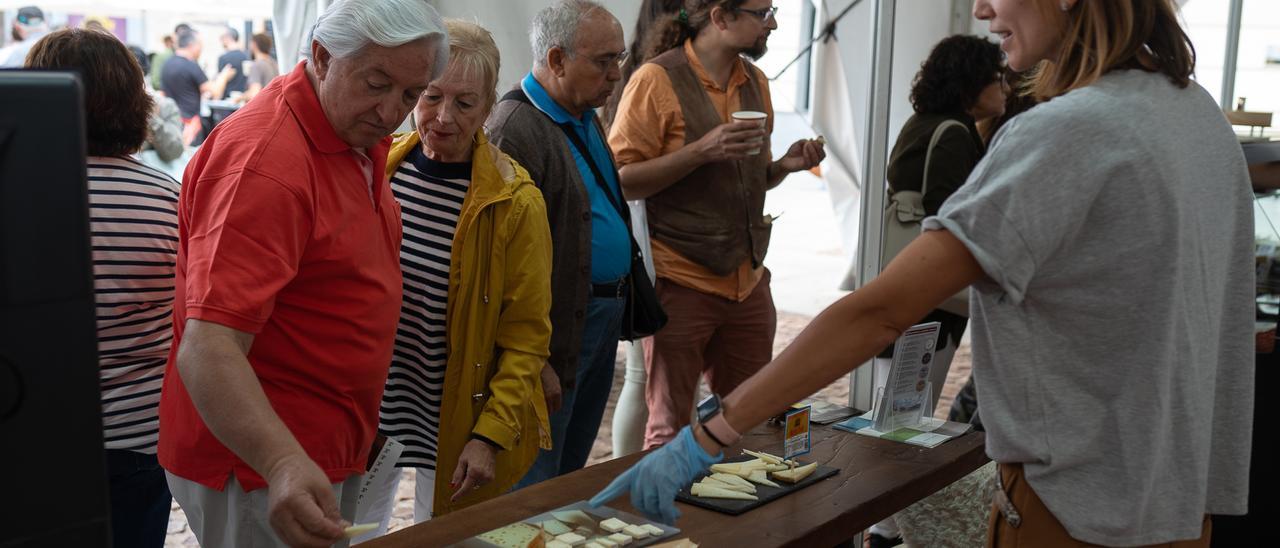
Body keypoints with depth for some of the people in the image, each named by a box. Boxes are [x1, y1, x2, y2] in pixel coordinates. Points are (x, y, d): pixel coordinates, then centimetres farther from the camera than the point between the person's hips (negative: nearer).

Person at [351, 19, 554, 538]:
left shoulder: (516, 202, -14)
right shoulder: (377, 165, -3)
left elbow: (525, 338, -11)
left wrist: (491, 434, -17)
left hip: (453, 417, -3)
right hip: (366, 401, 4)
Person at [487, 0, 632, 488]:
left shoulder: (586, 117, 13)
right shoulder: (515, 129, -18)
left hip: (603, 317, 9)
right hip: (557, 333, -9)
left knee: (570, 476, 19)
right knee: (531, 489, 2)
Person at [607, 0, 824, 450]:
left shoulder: (755, 82, 11)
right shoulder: (656, 80, -10)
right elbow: (620, 181, -14)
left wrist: (785, 165, 2)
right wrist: (702, 149, -23)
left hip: (748, 281, 7)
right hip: (681, 282, -6)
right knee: (670, 432, 3)